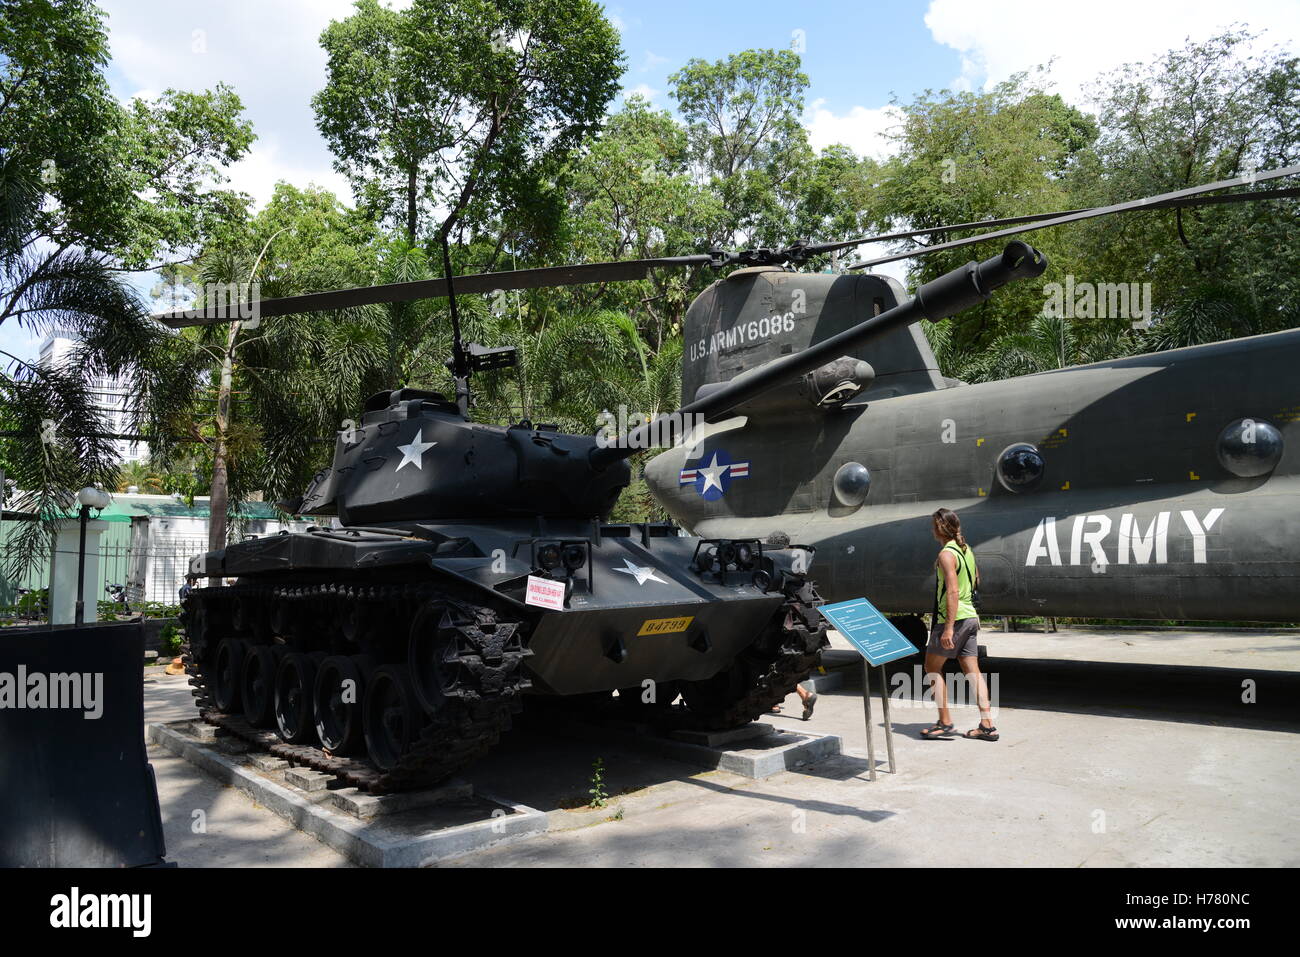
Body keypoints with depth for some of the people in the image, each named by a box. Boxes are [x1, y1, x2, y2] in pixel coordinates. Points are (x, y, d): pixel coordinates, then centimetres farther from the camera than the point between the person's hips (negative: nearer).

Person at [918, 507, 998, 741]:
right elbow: (975, 581, 22)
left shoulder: (947, 554, -16)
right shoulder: (966, 550, 12)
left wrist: (949, 627, -24)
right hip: (971, 617, 9)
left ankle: (945, 723, 4)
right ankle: (987, 725, 8)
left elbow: (953, 592, -23)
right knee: (973, 671, 9)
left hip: (954, 618, -9)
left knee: (932, 666, 4)